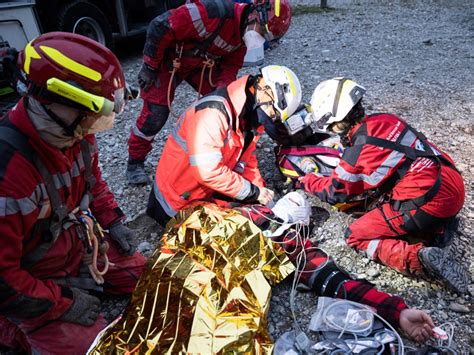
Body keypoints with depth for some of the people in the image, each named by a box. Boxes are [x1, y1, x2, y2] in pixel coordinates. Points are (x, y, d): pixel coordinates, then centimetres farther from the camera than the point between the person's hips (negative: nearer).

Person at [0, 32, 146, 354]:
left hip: (79, 242, 7)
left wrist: (113, 221, 1)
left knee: (144, 275, 11)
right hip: (33, 278, -7)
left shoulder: (77, 134, -11)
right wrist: (62, 304, -19)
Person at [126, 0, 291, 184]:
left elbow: (230, 66, -1)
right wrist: (149, 67, -21)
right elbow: (159, 27, -31)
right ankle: (135, 162, 11)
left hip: (202, 63, 7)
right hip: (168, 60, -6)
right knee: (156, 113, -9)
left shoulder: (245, 33, -11)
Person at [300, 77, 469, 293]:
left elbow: (334, 193, 5)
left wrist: (307, 181, 23)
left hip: (428, 201, -8)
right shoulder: (384, 119, 5)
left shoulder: (358, 151, -13)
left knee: (356, 236, 2)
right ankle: (437, 229, 11)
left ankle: (422, 258, -15)